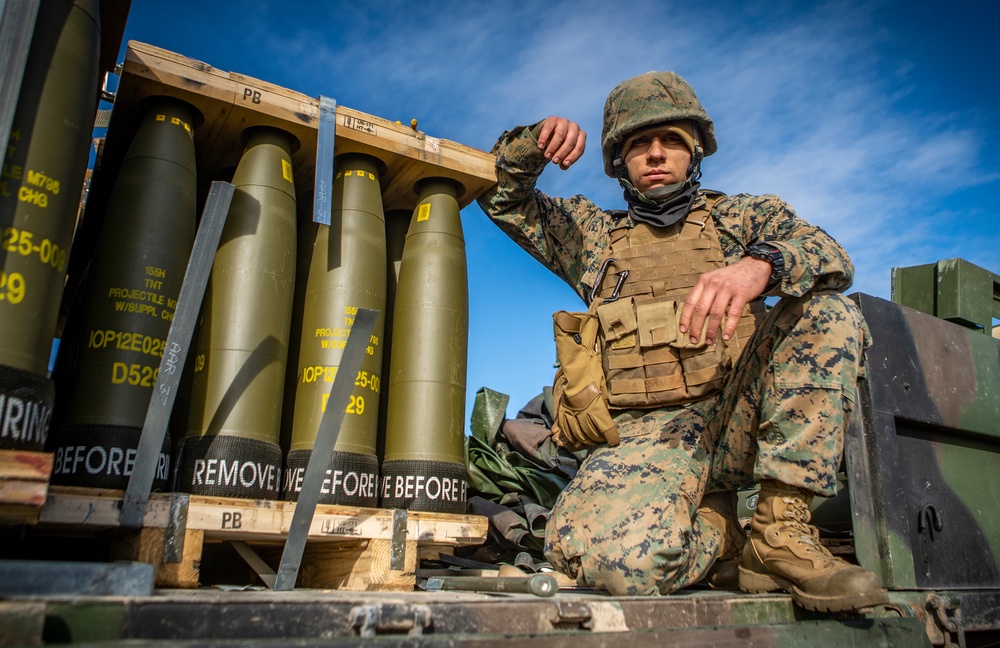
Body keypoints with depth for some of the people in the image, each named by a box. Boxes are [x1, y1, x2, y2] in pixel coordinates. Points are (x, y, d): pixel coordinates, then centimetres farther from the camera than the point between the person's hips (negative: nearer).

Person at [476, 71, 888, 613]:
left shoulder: (746, 215, 20)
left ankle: (782, 529, -20)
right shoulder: (593, 232, 24)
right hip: (643, 434, -1)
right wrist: (535, 144, 5)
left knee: (828, 312, -23)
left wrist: (759, 265, -25)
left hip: (739, 414, 2)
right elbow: (501, 193, 28)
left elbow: (830, 256, 0)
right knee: (620, 558, -34)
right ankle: (714, 531, 0)